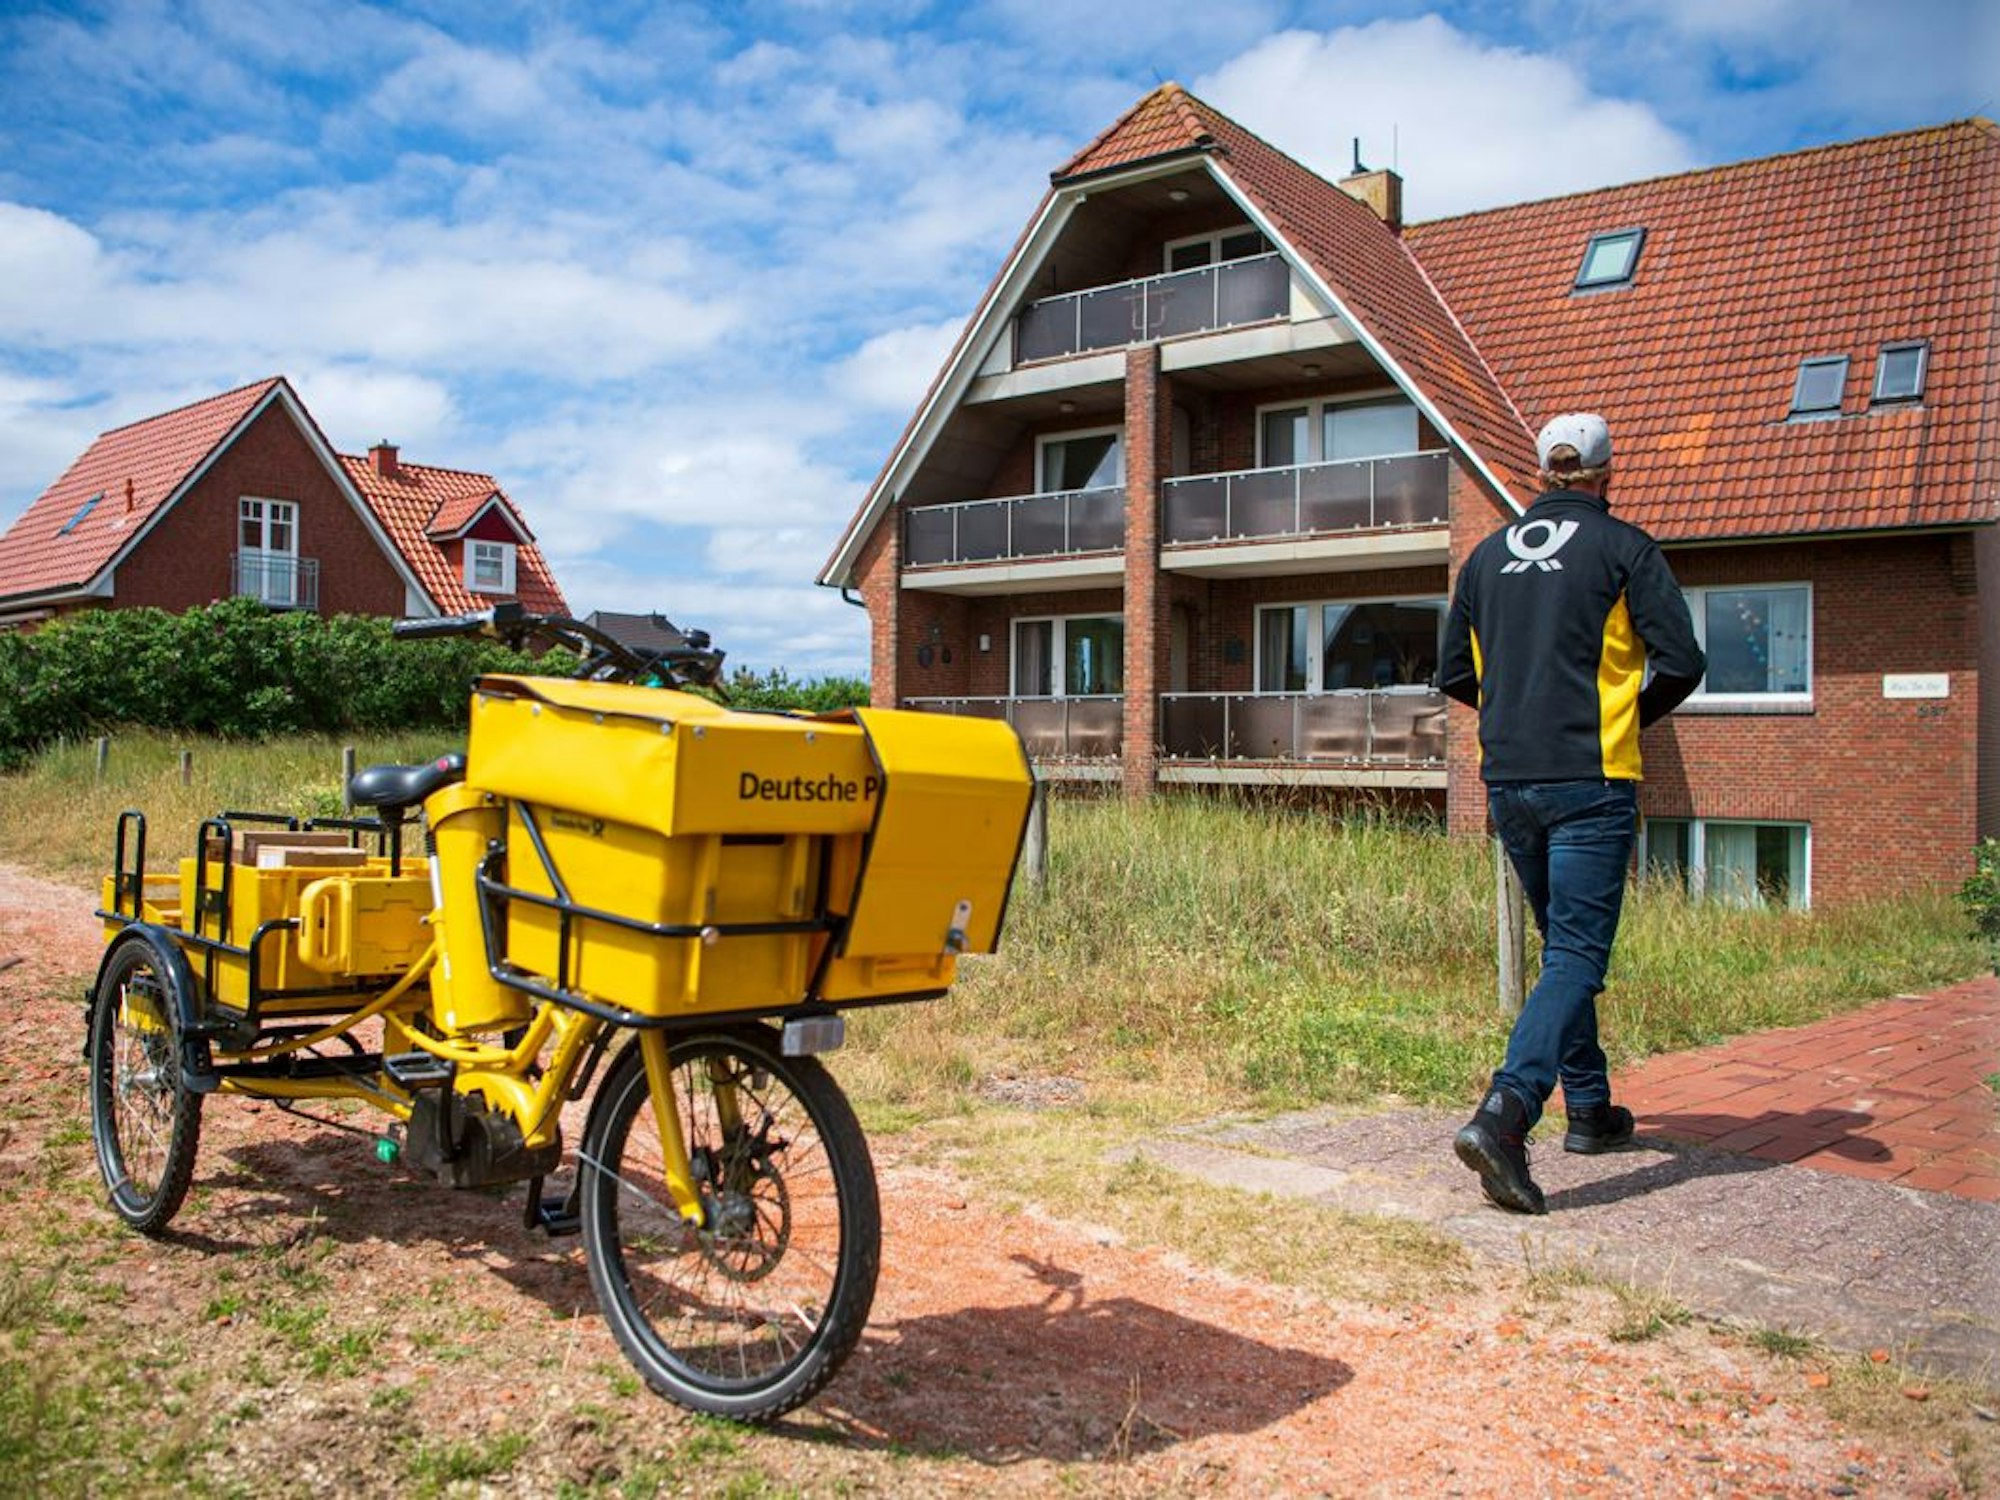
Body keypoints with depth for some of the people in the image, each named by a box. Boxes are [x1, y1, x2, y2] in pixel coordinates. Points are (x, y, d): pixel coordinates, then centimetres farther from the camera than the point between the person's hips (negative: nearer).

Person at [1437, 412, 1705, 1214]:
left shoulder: (1487, 555, 11)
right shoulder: (1624, 548, -2)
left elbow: (1454, 675, 14)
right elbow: (1680, 661, -8)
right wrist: (1633, 714, 10)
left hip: (1508, 783, 5)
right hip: (1590, 783, -5)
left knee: (1563, 946, 20)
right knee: (1576, 955, -7)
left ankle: (1590, 1109, 29)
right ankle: (1503, 1113, -24)